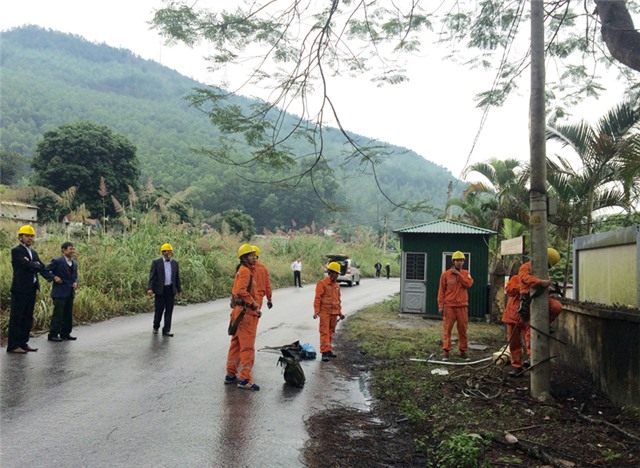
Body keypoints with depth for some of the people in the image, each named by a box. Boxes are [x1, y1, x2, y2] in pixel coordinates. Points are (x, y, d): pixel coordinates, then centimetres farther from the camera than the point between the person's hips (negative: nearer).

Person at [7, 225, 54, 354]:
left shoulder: (34, 253, 17)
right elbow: (27, 265, -20)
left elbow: (41, 268, 11)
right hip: (20, 289, -8)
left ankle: (23, 343, 18)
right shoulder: (16, 251, -6)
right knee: (16, 317, -3)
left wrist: (52, 277, -3)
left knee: (27, 318, 11)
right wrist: (36, 264, -2)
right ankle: (12, 346, 0)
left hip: (32, 289, 8)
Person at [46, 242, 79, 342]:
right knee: (58, 314, -5)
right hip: (60, 292, -7)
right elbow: (45, 270, -9)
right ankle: (53, 334, 1)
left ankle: (65, 333, 21)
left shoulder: (74, 263, 13)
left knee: (68, 314, 11)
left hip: (70, 293, 7)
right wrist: (54, 277, -17)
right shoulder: (57, 261, -8)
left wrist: (75, 283, 1)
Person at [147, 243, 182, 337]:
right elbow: (152, 276, -7)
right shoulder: (156, 262, -2)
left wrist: (179, 289, 12)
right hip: (160, 290, -3)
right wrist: (150, 288, -17)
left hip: (171, 290, 3)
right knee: (159, 310, 3)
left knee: (169, 310, 2)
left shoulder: (175, 263, 9)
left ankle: (166, 330, 7)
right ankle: (156, 327, 25)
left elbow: (177, 278, 14)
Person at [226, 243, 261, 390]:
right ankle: (245, 379, 1)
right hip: (246, 312, -10)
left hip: (239, 311, 10)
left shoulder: (246, 271, 17)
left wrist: (255, 307, 12)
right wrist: (254, 304, -17)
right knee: (247, 347, -4)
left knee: (236, 344, 16)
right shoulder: (245, 271, -14)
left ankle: (231, 375, 25)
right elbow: (241, 291, -28)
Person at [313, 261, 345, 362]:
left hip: (334, 312, 7)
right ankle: (325, 352, -10)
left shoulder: (336, 285, 13)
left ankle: (328, 350, 21)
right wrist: (316, 311, -16)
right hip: (325, 312, -7)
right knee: (324, 332, -8)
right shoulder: (322, 283, -8)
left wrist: (339, 312, 20)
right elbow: (317, 298, -11)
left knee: (331, 332, 12)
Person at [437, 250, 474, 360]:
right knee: (447, 329, -2)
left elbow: (469, 284, -11)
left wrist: (458, 274, -13)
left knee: (462, 329, 6)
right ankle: (446, 350, 2)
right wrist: (440, 306, -5)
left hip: (462, 306, 2)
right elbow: (441, 291, 1)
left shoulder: (465, 273, 9)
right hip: (449, 306, -2)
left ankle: (462, 350, 17)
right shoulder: (445, 274, 2)